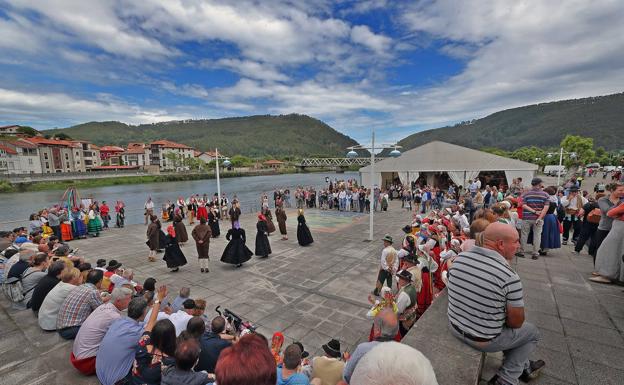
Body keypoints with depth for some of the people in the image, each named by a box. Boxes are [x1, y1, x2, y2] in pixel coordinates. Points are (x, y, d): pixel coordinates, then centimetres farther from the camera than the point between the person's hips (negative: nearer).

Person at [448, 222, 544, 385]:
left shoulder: (459, 258, -11)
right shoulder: (509, 276, -27)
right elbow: (516, 322, -15)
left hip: (455, 328, 6)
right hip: (484, 340, -6)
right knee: (533, 332, 22)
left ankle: (524, 368, 48)